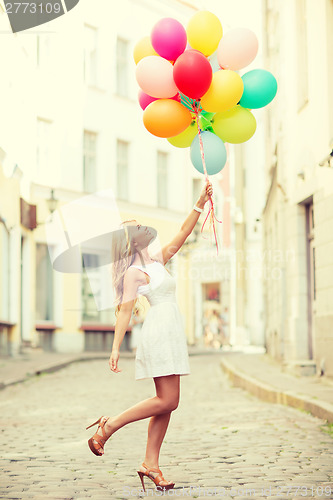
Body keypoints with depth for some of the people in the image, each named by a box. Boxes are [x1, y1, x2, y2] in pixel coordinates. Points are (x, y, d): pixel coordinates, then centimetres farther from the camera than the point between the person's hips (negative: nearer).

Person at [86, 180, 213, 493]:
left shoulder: (156, 262, 19)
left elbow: (181, 236, 19)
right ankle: (109, 426, -4)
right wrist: (115, 347, -14)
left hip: (171, 335, 9)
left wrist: (200, 204, 13)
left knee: (166, 404, 4)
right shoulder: (134, 272, -5)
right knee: (167, 401, -13)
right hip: (159, 334, -9)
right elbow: (125, 311, -10)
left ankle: (151, 465, 5)